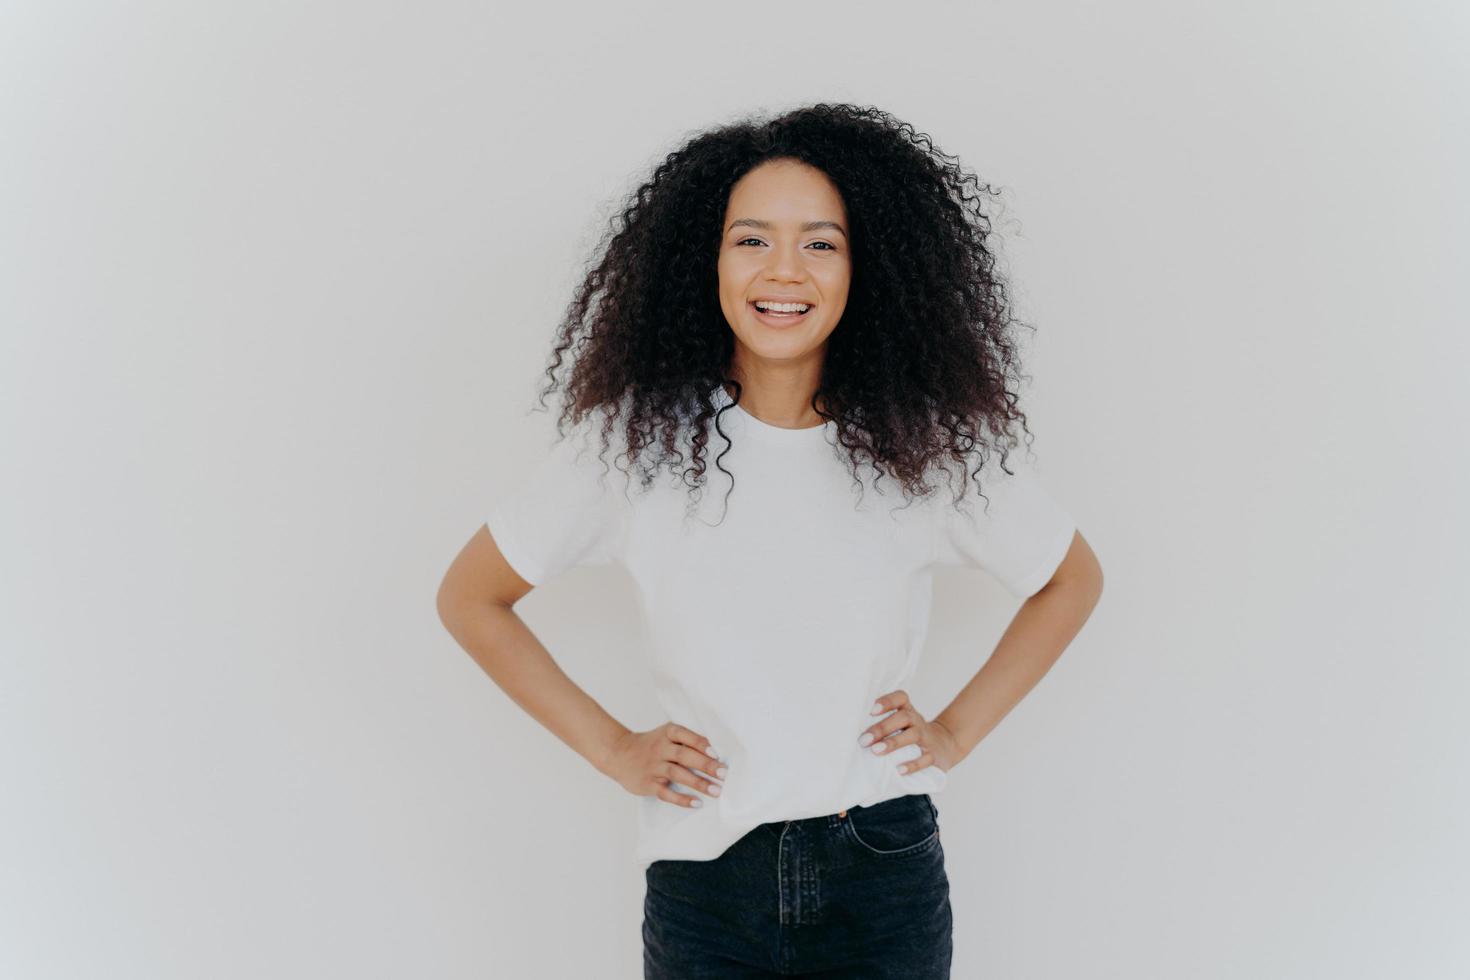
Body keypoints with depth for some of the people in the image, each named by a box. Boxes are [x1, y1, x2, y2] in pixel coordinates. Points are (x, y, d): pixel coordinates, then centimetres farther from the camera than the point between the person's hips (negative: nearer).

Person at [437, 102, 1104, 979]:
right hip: (703, 882, 0)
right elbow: (470, 598, 5)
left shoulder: (929, 444, -4)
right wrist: (611, 747, 1)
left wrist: (956, 733, 4)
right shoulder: (636, 439, -6)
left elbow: (1073, 582, 12)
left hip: (884, 882, 1)